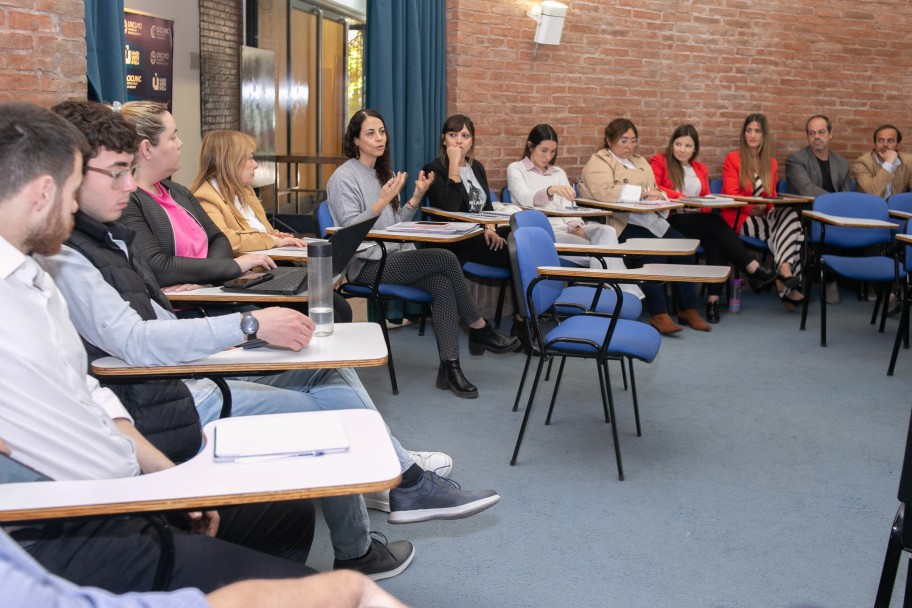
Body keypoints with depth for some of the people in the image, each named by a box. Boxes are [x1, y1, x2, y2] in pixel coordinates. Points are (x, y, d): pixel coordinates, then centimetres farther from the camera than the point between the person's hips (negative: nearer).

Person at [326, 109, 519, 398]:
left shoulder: (385, 173, 21)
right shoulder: (343, 177, -3)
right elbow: (350, 227, -12)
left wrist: (416, 198, 4)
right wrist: (382, 202, -22)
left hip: (395, 256, 7)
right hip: (367, 264, -7)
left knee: (442, 283, -25)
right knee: (446, 258, -24)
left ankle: (449, 366, -27)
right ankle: (479, 330, -8)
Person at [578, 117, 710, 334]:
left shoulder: (640, 162, 25)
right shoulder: (598, 162, 0)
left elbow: (656, 192, 19)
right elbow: (605, 192, -20)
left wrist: (655, 196, -7)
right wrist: (644, 192, -18)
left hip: (647, 220, 7)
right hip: (619, 224, -7)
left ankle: (687, 308, -8)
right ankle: (658, 313, -26)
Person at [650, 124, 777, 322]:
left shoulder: (701, 169, 25)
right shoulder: (659, 162, 8)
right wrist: (680, 196, -20)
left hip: (699, 222, 5)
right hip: (671, 222, -5)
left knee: (716, 242, -30)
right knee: (716, 222, -30)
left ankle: (713, 299, -33)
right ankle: (754, 269, -31)